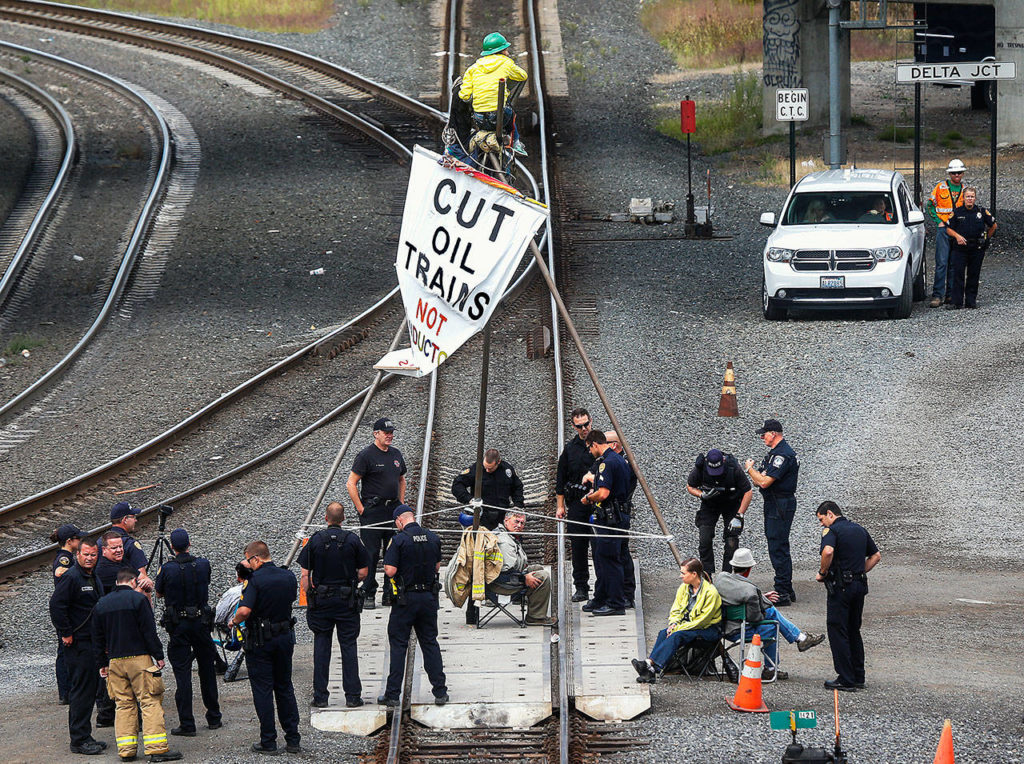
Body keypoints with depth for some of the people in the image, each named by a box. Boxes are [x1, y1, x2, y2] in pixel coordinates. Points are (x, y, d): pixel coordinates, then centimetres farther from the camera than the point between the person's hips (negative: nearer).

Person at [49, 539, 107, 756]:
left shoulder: (94, 579, 16)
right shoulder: (71, 577, -14)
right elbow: (56, 605, -21)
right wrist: (66, 633, -20)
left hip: (92, 641, 10)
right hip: (77, 642, -10)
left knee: (91, 687, 12)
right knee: (81, 689, -9)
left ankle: (84, 737, 19)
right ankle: (79, 740, -7)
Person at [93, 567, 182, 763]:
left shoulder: (101, 604, 11)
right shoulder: (138, 599, -5)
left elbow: (97, 638, 15)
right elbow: (149, 632, -9)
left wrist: (102, 664, 20)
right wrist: (159, 656, -4)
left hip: (115, 661, 5)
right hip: (140, 659, -5)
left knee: (124, 705, 9)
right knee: (150, 702, -4)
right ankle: (157, 748, -10)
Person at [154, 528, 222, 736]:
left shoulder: (167, 569, -13)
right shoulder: (203, 565, -4)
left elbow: (159, 593, 4)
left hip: (177, 625, -3)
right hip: (201, 622, 3)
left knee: (182, 673, -1)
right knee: (207, 669, 16)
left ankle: (187, 724, -4)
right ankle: (214, 718, 25)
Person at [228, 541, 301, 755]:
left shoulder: (255, 580, -17)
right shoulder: (288, 576, 2)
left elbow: (245, 610, -28)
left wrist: (234, 621, -5)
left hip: (260, 641, -6)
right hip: (285, 637, 6)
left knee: (263, 691, 2)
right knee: (285, 689, 15)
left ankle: (268, 742, 3)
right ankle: (293, 741, 15)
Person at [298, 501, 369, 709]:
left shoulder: (315, 540, -3)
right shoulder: (352, 540, -4)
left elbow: (305, 575, -3)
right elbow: (363, 572, -2)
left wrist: (309, 595, 8)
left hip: (321, 599, 0)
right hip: (347, 600, 0)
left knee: (321, 646, 6)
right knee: (348, 646, 4)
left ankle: (320, 696, 5)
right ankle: (352, 696, 3)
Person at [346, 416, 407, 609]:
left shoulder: (396, 454, 14)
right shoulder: (366, 455, -7)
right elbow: (351, 484, -9)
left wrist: (401, 504, 17)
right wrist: (361, 509, -11)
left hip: (393, 511, 6)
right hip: (372, 512, -6)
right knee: (371, 554, -6)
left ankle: (390, 594, 13)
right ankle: (368, 595, 0)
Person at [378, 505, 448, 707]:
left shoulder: (399, 540, -14)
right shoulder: (433, 538, 3)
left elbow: (390, 570, -17)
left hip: (406, 598, -4)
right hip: (429, 597, 4)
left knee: (398, 645, 2)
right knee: (430, 643, 12)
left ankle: (392, 694, 1)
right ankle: (440, 692, 10)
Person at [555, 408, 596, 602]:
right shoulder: (570, 448, 11)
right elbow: (560, 478, 16)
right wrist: (560, 505, 12)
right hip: (577, 504, 2)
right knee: (578, 546, 0)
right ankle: (581, 588, 5)